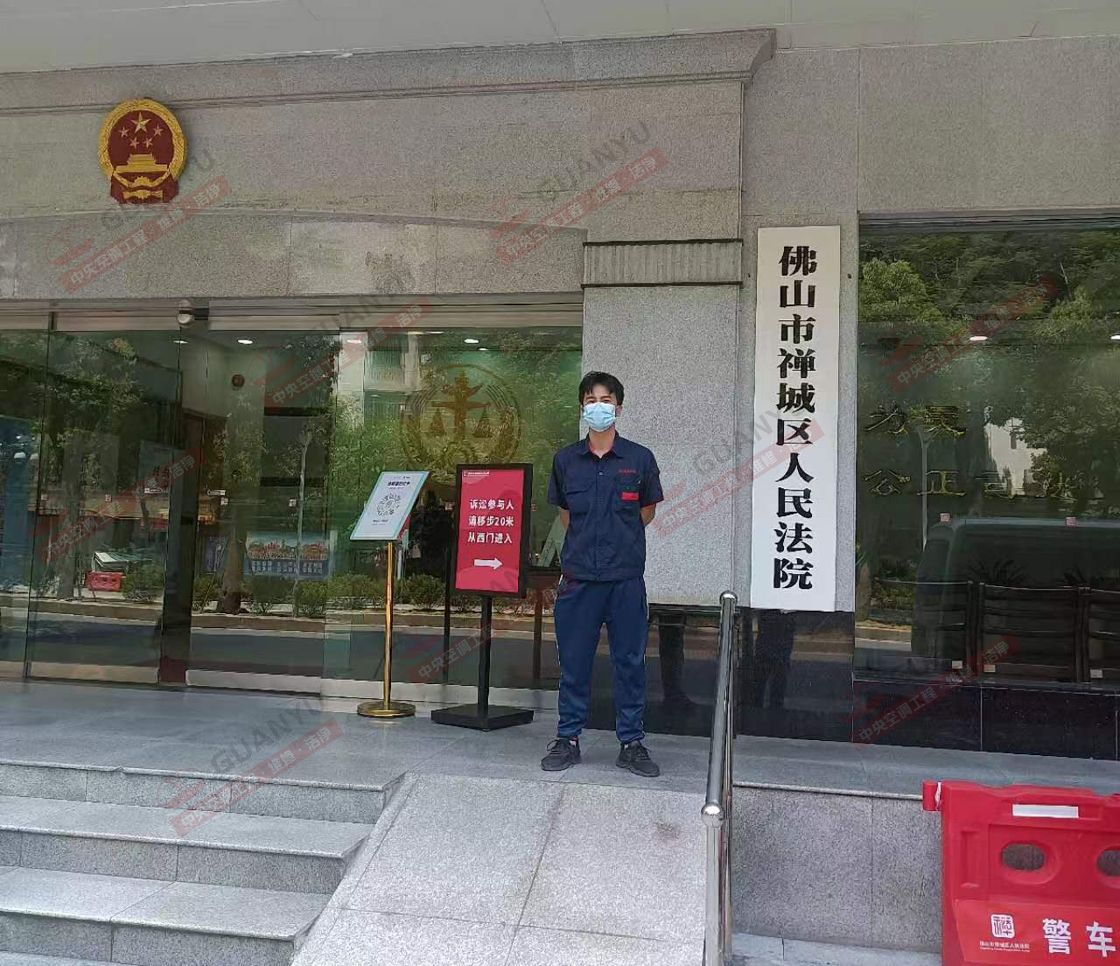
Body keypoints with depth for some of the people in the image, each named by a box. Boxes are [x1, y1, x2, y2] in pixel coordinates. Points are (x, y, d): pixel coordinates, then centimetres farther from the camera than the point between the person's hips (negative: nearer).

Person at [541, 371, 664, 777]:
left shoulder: (639, 458, 1)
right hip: (578, 575, 1)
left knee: (630, 661, 6)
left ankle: (631, 743, 17)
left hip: (626, 576, -1)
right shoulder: (566, 460, 5)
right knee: (574, 661, 7)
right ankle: (568, 738, 20)